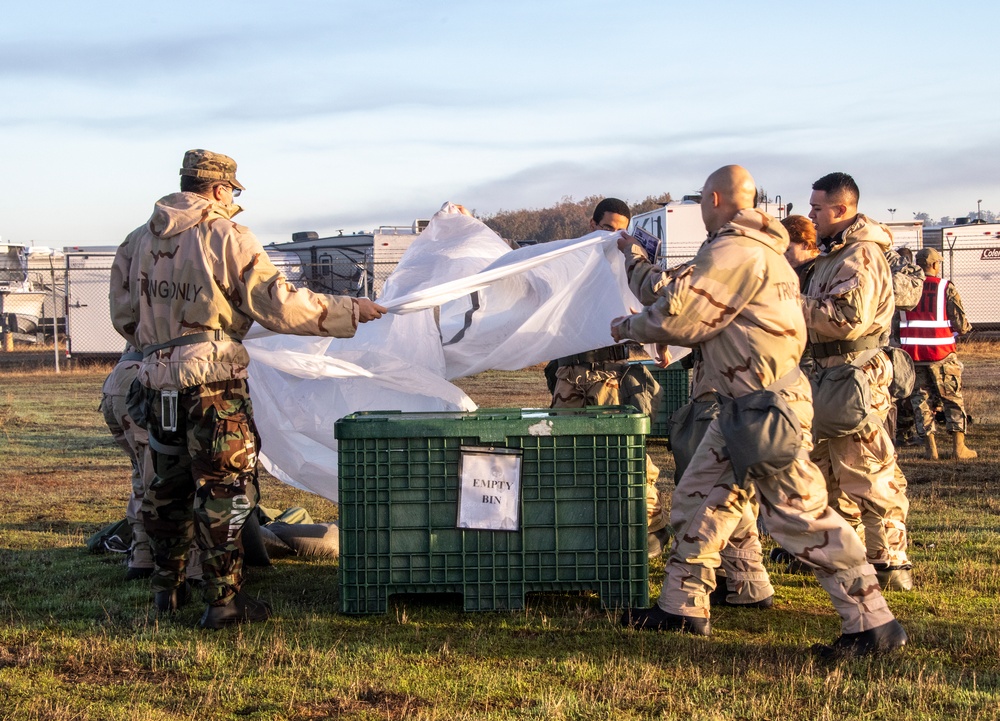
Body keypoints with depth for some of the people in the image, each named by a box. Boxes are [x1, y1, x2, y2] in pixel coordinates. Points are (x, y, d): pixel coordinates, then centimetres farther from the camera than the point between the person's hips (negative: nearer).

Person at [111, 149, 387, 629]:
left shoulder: (138, 242, 10)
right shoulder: (227, 237, -9)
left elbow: (123, 316, 16)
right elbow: (280, 306, -12)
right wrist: (350, 313, -4)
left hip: (157, 386, 6)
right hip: (213, 387, -6)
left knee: (167, 487, 19)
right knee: (224, 489, 1)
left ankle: (167, 587, 31)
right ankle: (223, 599, 3)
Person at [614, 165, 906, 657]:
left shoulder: (734, 252, -15)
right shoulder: (750, 249, 19)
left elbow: (678, 316, -16)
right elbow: (676, 292, 25)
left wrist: (628, 327, 1)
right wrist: (634, 260, 34)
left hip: (767, 404, -11)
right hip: (743, 404, 11)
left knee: (801, 514, -10)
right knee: (697, 498, 15)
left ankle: (873, 624, -7)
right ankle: (683, 607, 24)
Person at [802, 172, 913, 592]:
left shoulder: (861, 256, -17)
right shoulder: (835, 253, 16)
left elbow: (848, 318, -26)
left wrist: (796, 306, -17)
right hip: (831, 372, 11)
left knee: (868, 474, -7)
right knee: (828, 467, 19)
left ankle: (889, 564, -2)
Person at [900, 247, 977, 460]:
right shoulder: (946, 288, -5)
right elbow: (961, 324, -6)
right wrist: (966, 327, 16)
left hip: (912, 353, 2)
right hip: (941, 354, -2)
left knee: (921, 399, 8)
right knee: (953, 399, 8)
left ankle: (930, 448, 6)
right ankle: (959, 447, 5)